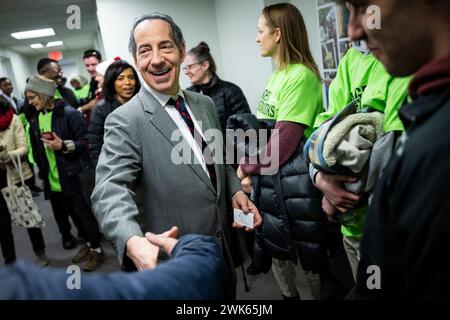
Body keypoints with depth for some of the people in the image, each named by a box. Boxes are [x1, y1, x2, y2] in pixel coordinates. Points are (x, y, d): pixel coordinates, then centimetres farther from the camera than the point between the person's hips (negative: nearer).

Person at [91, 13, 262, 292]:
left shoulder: (205, 104, 3)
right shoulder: (124, 121, -18)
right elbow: (111, 189, -30)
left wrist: (235, 190, -4)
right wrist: (133, 242, -49)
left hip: (222, 245, 6)